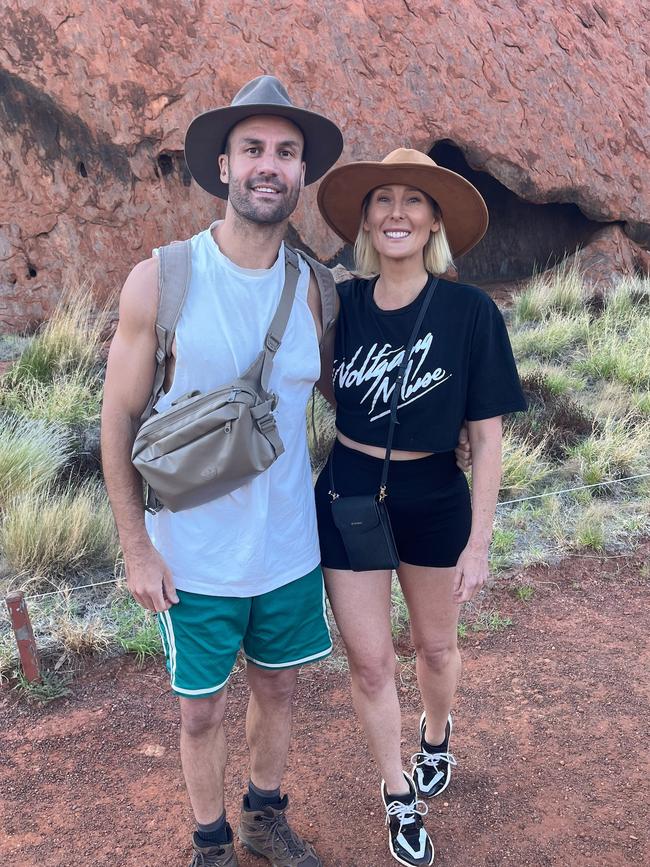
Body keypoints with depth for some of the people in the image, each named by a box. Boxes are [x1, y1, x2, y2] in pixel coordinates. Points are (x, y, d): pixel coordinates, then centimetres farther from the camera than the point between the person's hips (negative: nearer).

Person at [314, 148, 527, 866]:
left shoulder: (470, 311, -14)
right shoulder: (340, 304, -7)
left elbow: (486, 436, -9)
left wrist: (478, 542, -9)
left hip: (434, 498, -1)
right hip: (346, 496, 1)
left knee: (435, 646, 20)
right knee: (369, 663, 10)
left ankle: (436, 735, 55)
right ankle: (398, 795, 38)